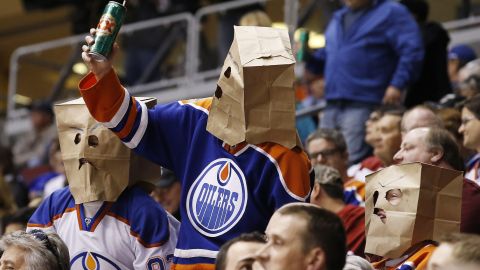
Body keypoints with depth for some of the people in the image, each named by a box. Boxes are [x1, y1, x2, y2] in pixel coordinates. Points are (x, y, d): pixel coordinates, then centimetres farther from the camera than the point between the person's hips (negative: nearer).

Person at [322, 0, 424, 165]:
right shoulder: (338, 18, 24)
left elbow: (412, 52, -11)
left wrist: (397, 85, -18)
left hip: (363, 106, -8)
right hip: (332, 106, 8)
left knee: (351, 162, -17)